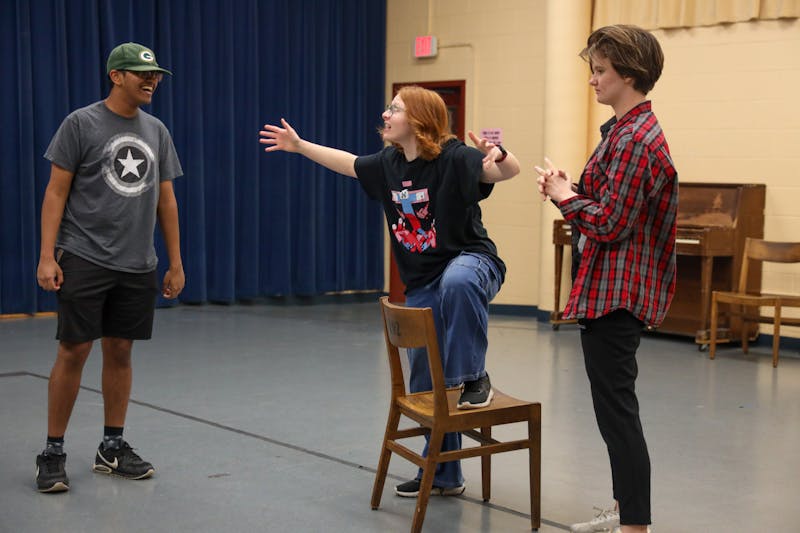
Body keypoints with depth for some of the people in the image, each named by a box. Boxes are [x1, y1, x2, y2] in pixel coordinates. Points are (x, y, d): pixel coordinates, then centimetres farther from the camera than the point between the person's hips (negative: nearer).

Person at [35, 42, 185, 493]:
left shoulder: (157, 132, 11)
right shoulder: (82, 124, -3)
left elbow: (166, 201, 14)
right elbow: (56, 192, -4)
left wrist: (176, 264, 11)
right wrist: (47, 256, -12)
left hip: (137, 266, 5)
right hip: (85, 260, -5)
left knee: (120, 351, 9)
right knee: (74, 351, -4)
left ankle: (113, 447, 20)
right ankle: (53, 452, 7)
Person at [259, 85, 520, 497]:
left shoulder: (453, 158, -18)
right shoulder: (388, 163, 3)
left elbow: (511, 170, -30)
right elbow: (348, 163, 21)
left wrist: (498, 156, -51)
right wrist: (300, 146, 24)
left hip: (470, 261, -6)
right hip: (420, 285, 6)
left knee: (456, 284, -45)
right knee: (425, 388, 10)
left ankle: (474, 378, -24)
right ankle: (442, 475, 27)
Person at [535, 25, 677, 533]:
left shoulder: (634, 139, -18)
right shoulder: (631, 130, 14)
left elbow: (608, 224, -21)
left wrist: (566, 197, -7)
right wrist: (572, 189, 3)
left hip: (616, 294, -11)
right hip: (614, 289, 11)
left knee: (617, 407, -6)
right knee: (614, 404, 18)